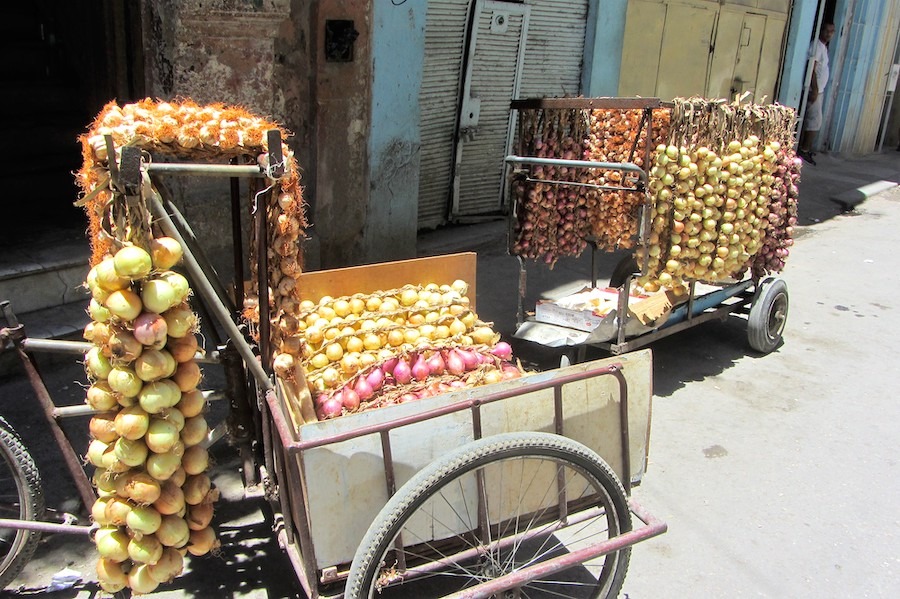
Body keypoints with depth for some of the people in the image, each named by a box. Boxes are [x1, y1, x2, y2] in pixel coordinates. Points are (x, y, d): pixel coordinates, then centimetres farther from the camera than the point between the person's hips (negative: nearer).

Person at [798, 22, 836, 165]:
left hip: (819, 90, 9)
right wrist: (814, 90, -23)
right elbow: (812, 69, -20)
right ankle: (804, 150, -6)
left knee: (808, 120, 11)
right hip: (814, 90, -9)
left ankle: (803, 148, 15)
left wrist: (818, 90, 16)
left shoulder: (824, 47, 17)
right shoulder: (816, 46, -14)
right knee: (816, 120, -9)